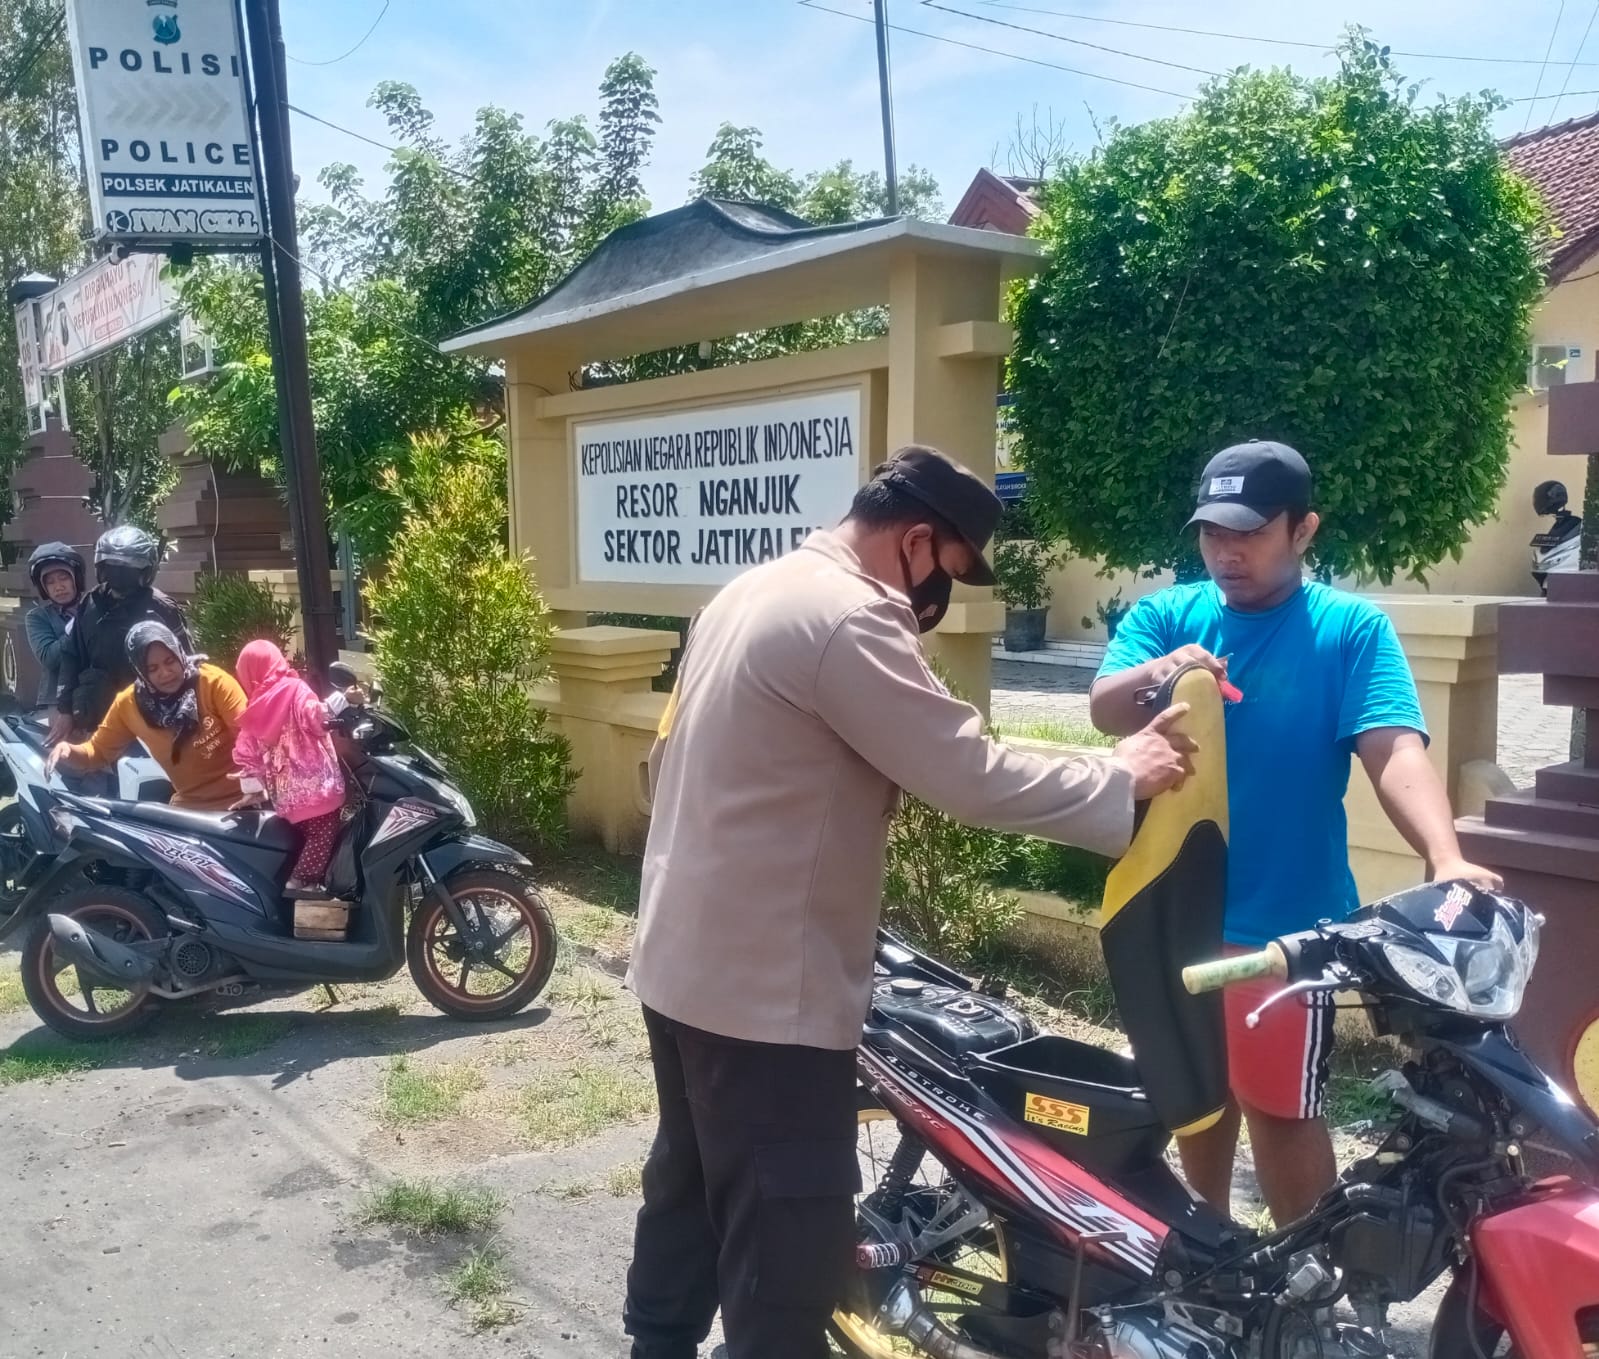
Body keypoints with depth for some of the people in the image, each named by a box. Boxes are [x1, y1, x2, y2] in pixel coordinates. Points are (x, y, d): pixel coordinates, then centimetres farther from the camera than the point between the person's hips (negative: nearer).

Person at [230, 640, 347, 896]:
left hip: (285, 792, 7)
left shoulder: (253, 710, 15)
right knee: (325, 833, -2)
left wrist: (253, 790, 18)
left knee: (311, 834, 18)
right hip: (312, 781, -6)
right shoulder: (295, 689, -1)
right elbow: (315, 718, -19)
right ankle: (301, 881, -10)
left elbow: (247, 752, 13)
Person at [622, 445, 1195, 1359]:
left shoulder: (760, 591, 11)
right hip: (766, 991, -11)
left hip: (690, 961, 11)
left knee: (693, 1185, 25)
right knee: (789, 1240, 1)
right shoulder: (845, 620, -21)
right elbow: (972, 776, -21)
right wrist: (1121, 779, -9)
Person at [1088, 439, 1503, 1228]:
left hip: (1286, 923, -4)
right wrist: (1159, 674, -37)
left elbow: (1395, 752, -20)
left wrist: (1447, 860, -37)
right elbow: (1105, 711, -15)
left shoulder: (1351, 628, -7)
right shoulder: (1163, 616, 1)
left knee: (1282, 1111, 2)